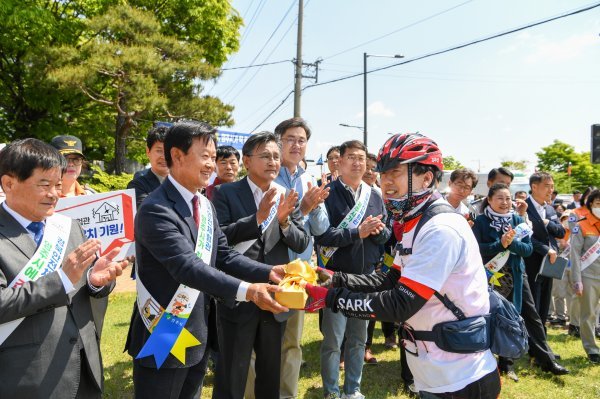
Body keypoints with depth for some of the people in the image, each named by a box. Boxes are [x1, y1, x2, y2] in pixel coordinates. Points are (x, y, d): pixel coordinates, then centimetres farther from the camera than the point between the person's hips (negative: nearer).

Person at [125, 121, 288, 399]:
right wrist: (246, 290, -41)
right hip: (163, 340, -8)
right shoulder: (156, 211, -22)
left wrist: (269, 273, -11)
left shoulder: (204, 205, 6)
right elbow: (188, 266, -32)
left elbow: (223, 255, 4)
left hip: (198, 335, 8)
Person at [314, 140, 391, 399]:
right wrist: (357, 232, -22)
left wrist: (379, 230, -11)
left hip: (367, 277, 5)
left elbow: (387, 234, 10)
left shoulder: (374, 197, 10)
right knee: (333, 340, 5)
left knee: (358, 338, 16)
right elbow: (322, 235, -18)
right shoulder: (328, 193, -8)